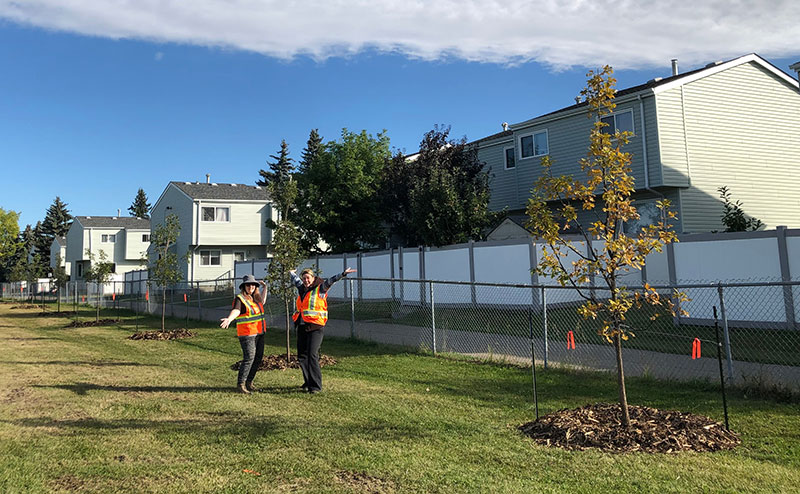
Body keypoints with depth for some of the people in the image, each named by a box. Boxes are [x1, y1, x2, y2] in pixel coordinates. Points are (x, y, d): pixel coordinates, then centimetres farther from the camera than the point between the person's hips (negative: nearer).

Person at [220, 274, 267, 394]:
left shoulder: (255, 297, 14)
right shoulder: (240, 298, -10)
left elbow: (262, 302, 37)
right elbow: (236, 310, -28)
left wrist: (265, 288, 38)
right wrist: (229, 319, -48)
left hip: (259, 333, 8)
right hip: (247, 334, -8)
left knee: (258, 357, 9)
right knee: (249, 358, -12)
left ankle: (249, 381, 21)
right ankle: (241, 383, -1)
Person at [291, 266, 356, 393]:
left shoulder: (320, 289, -2)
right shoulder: (302, 289, 15)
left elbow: (331, 281, -17)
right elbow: (295, 279, 35)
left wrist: (343, 274, -29)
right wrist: (292, 273, 52)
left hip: (315, 327, -7)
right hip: (301, 326, 7)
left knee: (312, 355, -13)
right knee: (301, 356, 10)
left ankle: (316, 385, -7)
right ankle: (308, 382, 24)